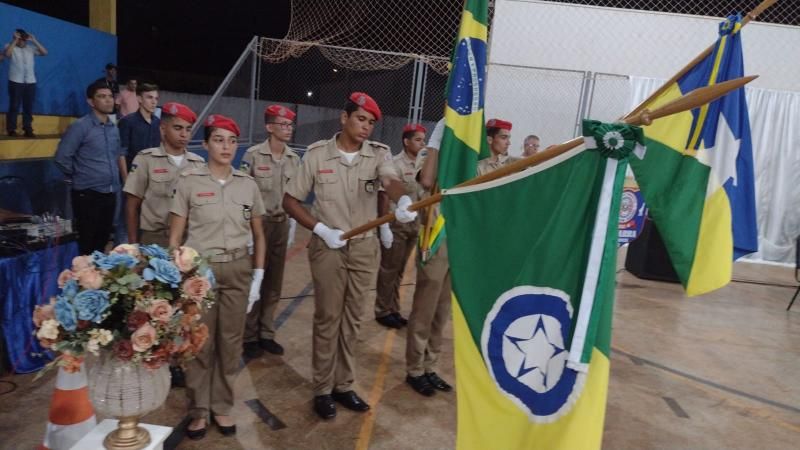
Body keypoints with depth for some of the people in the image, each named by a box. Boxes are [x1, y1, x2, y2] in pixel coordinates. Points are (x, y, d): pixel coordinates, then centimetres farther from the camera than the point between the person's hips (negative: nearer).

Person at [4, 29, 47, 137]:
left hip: (30, 82, 3)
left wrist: (34, 40, -2)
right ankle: (11, 130, 3)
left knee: (28, 107, 5)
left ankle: (28, 130, 10)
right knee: (14, 106, -2)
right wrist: (15, 40, -12)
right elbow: (7, 54, -16)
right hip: (15, 81, -3)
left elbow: (45, 52, 2)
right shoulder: (10, 46, 5)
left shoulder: (31, 48, 12)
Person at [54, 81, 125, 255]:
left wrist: (125, 181, 15)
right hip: (88, 195, -6)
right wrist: (78, 177, 0)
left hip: (110, 194, 6)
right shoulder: (80, 126, -10)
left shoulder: (114, 128, 11)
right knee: (87, 246, 1)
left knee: (102, 242, 15)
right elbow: (62, 158, -13)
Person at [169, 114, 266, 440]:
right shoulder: (189, 182, -5)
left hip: (237, 271, 3)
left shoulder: (248, 185, 3)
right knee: (200, 342, 7)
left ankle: (222, 408, 27)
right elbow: (175, 236, -3)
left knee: (231, 341, 10)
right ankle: (198, 411, 25)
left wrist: (258, 276, 5)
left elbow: (258, 235, 10)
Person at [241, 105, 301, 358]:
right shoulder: (253, 155, -9)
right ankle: (249, 337, 14)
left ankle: (266, 334, 22)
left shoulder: (294, 159, 7)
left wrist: (292, 226, 11)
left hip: (281, 224, 5)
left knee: (274, 282, 10)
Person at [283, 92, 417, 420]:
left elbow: (391, 180, -25)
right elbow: (290, 200, -2)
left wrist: (403, 201, -49)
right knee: (327, 318, 6)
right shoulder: (317, 154, -6)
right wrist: (321, 229, -14)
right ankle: (323, 389, 21)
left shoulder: (379, 154, -3)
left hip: (365, 247, 2)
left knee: (352, 319, 13)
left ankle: (343, 385, 28)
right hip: (327, 246, -2)